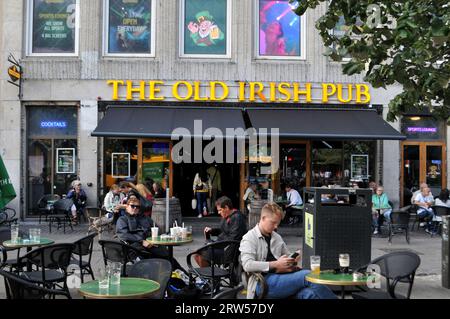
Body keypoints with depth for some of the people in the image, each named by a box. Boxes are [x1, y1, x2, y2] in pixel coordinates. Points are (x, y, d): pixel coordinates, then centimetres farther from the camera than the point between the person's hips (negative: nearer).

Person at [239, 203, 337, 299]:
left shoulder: (277, 237, 20)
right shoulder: (249, 239, 2)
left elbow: (287, 256, 34)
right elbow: (247, 265, -13)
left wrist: (293, 260, 8)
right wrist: (276, 264, -15)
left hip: (281, 277, 6)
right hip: (263, 283, -6)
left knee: (308, 293, -29)